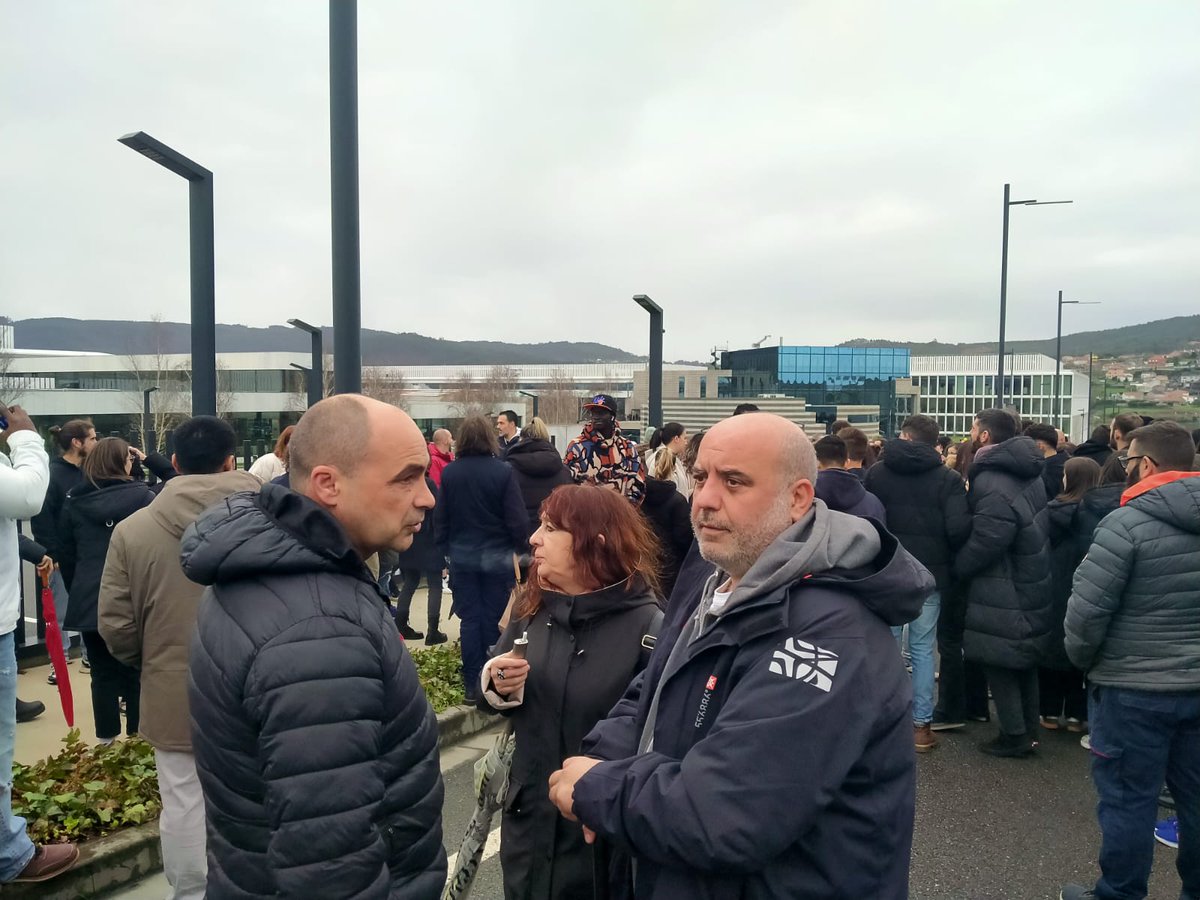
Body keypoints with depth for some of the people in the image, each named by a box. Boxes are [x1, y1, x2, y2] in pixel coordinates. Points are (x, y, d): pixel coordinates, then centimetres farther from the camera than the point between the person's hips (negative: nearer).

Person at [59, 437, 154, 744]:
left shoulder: (73, 501, 4)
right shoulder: (144, 497, -7)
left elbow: (66, 554, 10)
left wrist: (77, 591, 19)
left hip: (89, 601, 3)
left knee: (103, 674, 11)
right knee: (138, 673, 8)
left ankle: (106, 740, 17)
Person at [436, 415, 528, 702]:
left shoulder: (449, 473, -6)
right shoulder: (503, 472, -13)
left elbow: (441, 517, 1)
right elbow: (517, 519, -11)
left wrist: (444, 549, 14)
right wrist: (521, 548, 3)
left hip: (461, 556, 2)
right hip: (496, 556, -2)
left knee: (470, 619, 8)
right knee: (494, 620, 7)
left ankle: (472, 683, 11)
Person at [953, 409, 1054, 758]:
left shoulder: (994, 484, -25)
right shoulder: (1028, 473, 6)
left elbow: (982, 544, -26)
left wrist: (954, 567, -10)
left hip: (1003, 594, -9)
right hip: (1031, 585, 9)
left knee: (1000, 664, 3)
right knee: (1023, 661, 18)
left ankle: (1015, 735, 12)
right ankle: (1028, 729, 29)